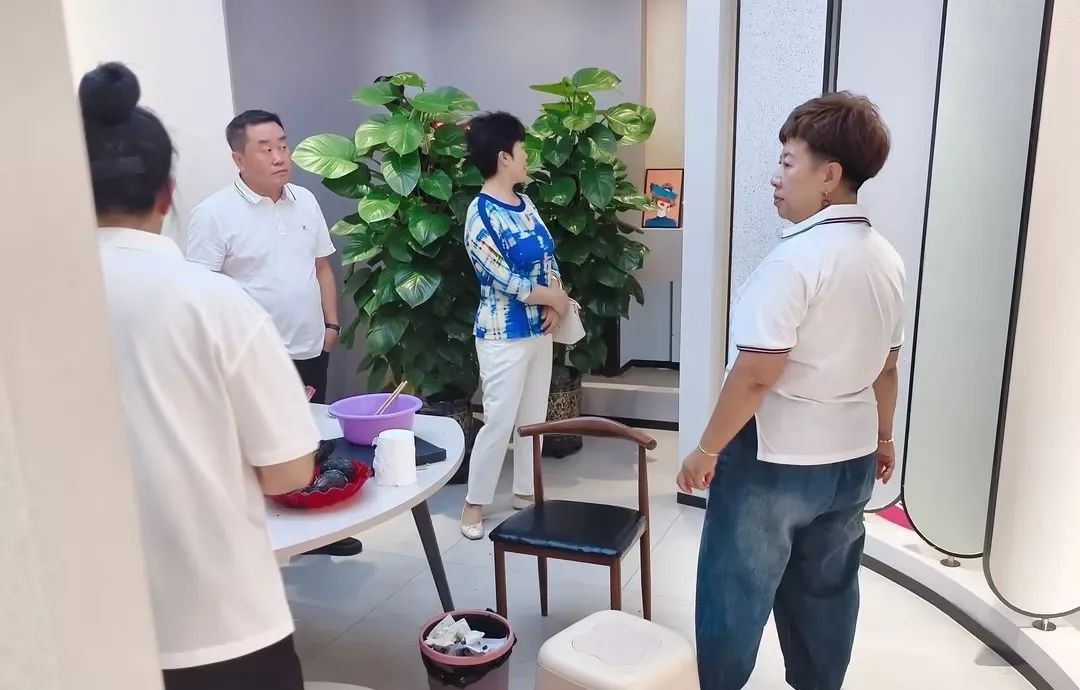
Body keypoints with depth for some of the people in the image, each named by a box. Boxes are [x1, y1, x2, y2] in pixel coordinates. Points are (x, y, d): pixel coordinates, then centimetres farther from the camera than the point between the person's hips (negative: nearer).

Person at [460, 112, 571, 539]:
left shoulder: (525, 204, 8)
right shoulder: (481, 216, -16)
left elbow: (549, 259, 10)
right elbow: (505, 281, -19)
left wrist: (558, 305, -7)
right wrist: (556, 298, -8)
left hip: (540, 329, 8)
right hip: (504, 334, -8)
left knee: (534, 417, 14)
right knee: (499, 420, -2)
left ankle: (525, 492, 28)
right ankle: (474, 504, 13)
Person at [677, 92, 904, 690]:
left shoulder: (796, 259, -22)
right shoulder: (887, 259, 3)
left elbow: (756, 375, -24)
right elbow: (886, 366, 12)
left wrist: (708, 449, -14)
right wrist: (882, 437, 25)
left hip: (772, 461, -8)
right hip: (850, 460, 8)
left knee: (735, 595, 9)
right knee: (825, 592, 21)